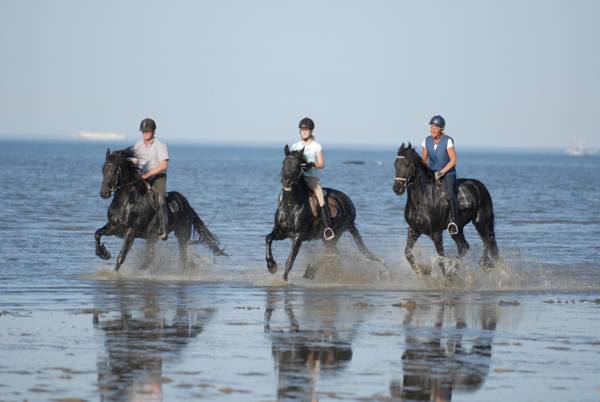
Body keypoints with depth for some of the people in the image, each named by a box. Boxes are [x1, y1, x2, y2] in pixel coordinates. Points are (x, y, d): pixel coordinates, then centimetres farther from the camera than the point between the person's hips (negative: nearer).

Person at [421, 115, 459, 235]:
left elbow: (453, 160, -12)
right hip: (432, 173, 5)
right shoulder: (427, 141, 3)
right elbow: (424, 159, 11)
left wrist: (442, 172, -18)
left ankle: (453, 221, -31)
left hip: (448, 173, -5)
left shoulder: (448, 141, -10)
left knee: (450, 194, -28)